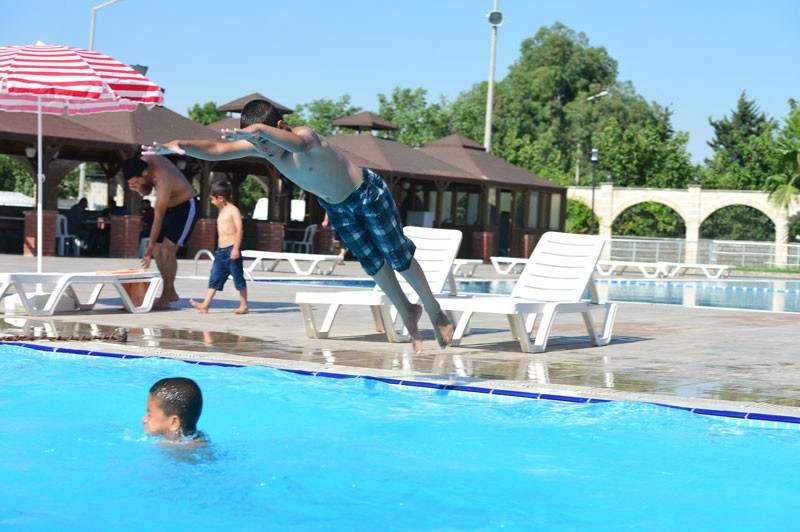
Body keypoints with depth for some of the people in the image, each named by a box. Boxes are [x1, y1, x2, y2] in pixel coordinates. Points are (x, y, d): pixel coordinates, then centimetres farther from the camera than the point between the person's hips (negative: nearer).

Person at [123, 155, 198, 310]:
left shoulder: (163, 182, -35)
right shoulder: (142, 162, -11)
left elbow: (158, 219, -31)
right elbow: (146, 191, 6)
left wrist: (150, 247, -28)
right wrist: (139, 187, -19)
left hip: (186, 207, -9)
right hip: (169, 206, 9)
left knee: (168, 249, -20)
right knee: (158, 248, 2)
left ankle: (165, 298, -19)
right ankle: (171, 293, 13)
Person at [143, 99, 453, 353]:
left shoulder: (306, 137, -39)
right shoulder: (259, 147, -18)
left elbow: (299, 143, -66)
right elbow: (215, 150, -26)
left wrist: (259, 128, -83)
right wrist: (178, 145, -44)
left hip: (368, 192, -7)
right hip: (336, 207, 7)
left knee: (399, 259, 6)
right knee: (374, 266, 16)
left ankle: (435, 312, 25)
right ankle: (407, 313, 35)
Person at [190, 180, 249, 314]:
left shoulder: (233, 210, -7)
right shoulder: (222, 212, 19)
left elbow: (239, 229, -15)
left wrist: (236, 248, -22)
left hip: (231, 250, -9)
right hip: (220, 250, 9)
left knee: (238, 277, -1)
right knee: (215, 278, 3)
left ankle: (244, 305, 5)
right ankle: (205, 304, 0)